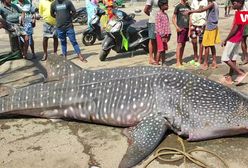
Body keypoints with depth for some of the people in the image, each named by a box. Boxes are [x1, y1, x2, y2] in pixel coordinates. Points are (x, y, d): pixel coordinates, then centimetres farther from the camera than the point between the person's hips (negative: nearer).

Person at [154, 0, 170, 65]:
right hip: (160, 35, -8)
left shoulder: (165, 14, 13)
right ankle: (157, 63, 1)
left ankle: (163, 63, 18)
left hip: (165, 35, 8)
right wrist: (162, 36, -18)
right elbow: (158, 26, -16)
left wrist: (168, 34, 12)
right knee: (160, 50, -5)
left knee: (164, 49, 11)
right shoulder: (158, 14, -13)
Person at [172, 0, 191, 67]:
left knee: (183, 45, 10)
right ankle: (178, 62, -6)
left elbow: (189, 18, 18)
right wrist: (177, 27, -18)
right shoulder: (178, 6, -4)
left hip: (186, 28, 6)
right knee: (179, 45, -8)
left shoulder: (188, 7, 13)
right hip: (181, 28, -6)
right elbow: (173, 18, -5)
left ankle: (181, 60, 18)